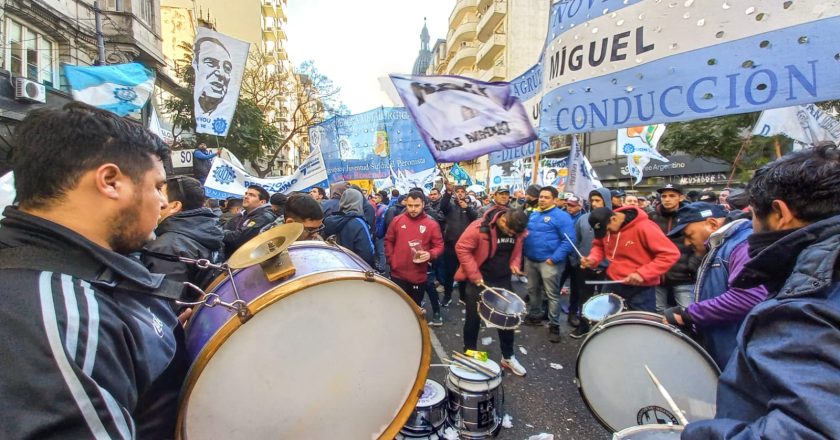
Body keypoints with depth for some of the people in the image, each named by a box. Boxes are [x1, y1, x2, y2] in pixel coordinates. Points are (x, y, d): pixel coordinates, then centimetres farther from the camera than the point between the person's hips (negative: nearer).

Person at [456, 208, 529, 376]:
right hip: (479, 280, -4)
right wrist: (474, 276, -20)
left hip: (504, 280, 5)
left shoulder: (517, 231, -7)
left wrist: (514, 264, -6)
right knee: (473, 319, 7)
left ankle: (508, 357, 29)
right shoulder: (479, 228, -24)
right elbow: (462, 248, -19)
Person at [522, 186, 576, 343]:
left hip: (548, 262, -7)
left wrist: (554, 258, -20)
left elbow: (569, 240, -15)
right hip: (530, 260, 7)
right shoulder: (533, 215, 12)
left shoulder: (561, 216, -11)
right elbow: (525, 233, 23)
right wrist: (525, 253, 10)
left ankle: (554, 325, 10)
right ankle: (534, 316, 34)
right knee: (533, 291, 18)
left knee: (552, 294, 0)